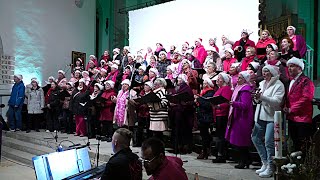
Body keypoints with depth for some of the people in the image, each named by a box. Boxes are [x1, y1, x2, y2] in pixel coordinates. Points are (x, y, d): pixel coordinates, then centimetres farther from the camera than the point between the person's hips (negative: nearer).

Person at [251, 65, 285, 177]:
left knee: (269, 142, -9)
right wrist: (256, 98, -1)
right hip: (260, 116, 8)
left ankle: (270, 168, 4)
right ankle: (265, 163, 21)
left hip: (272, 117, -7)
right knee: (256, 138, 8)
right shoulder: (262, 84, 16)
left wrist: (262, 97, -28)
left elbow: (277, 101, -19)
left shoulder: (279, 85, -5)